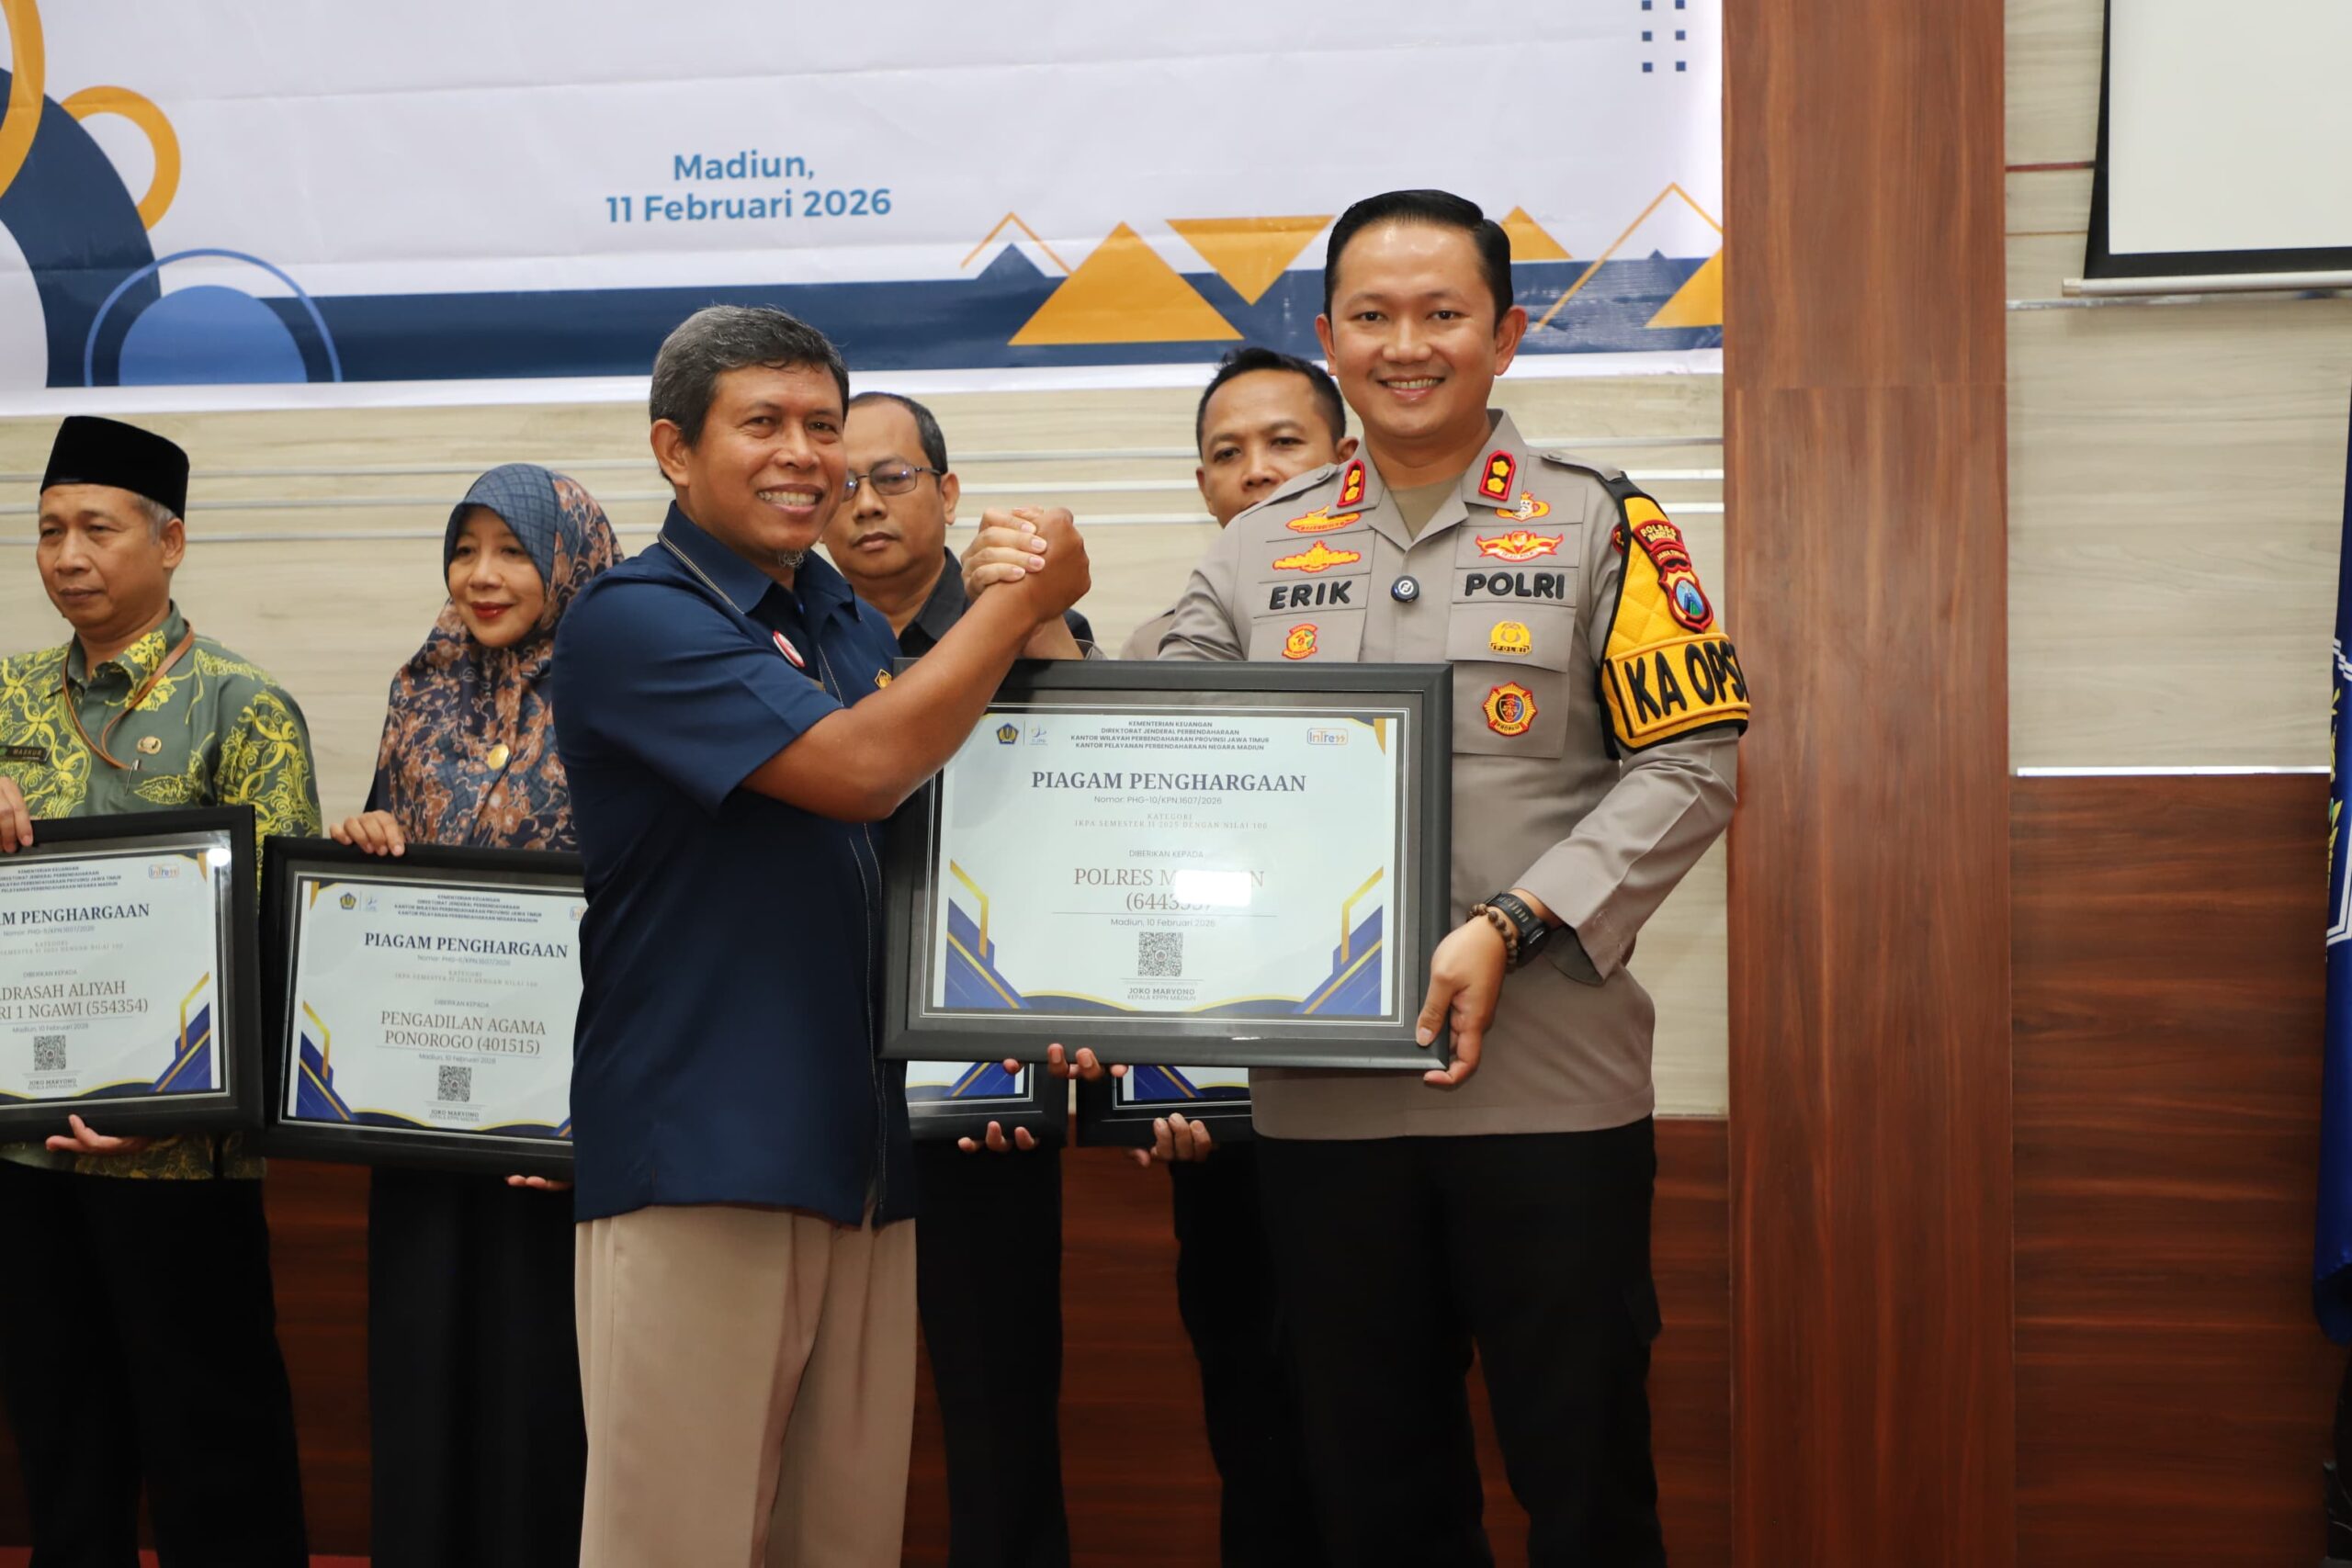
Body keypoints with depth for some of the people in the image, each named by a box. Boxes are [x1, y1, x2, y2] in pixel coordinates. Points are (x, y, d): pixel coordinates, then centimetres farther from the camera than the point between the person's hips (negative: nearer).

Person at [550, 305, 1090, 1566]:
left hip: (860, 1152, 7)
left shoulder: (854, 627, 16)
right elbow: (859, 768, -19)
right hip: (698, 1158, -7)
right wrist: (1020, 601, -8)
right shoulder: (633, 621, -8)